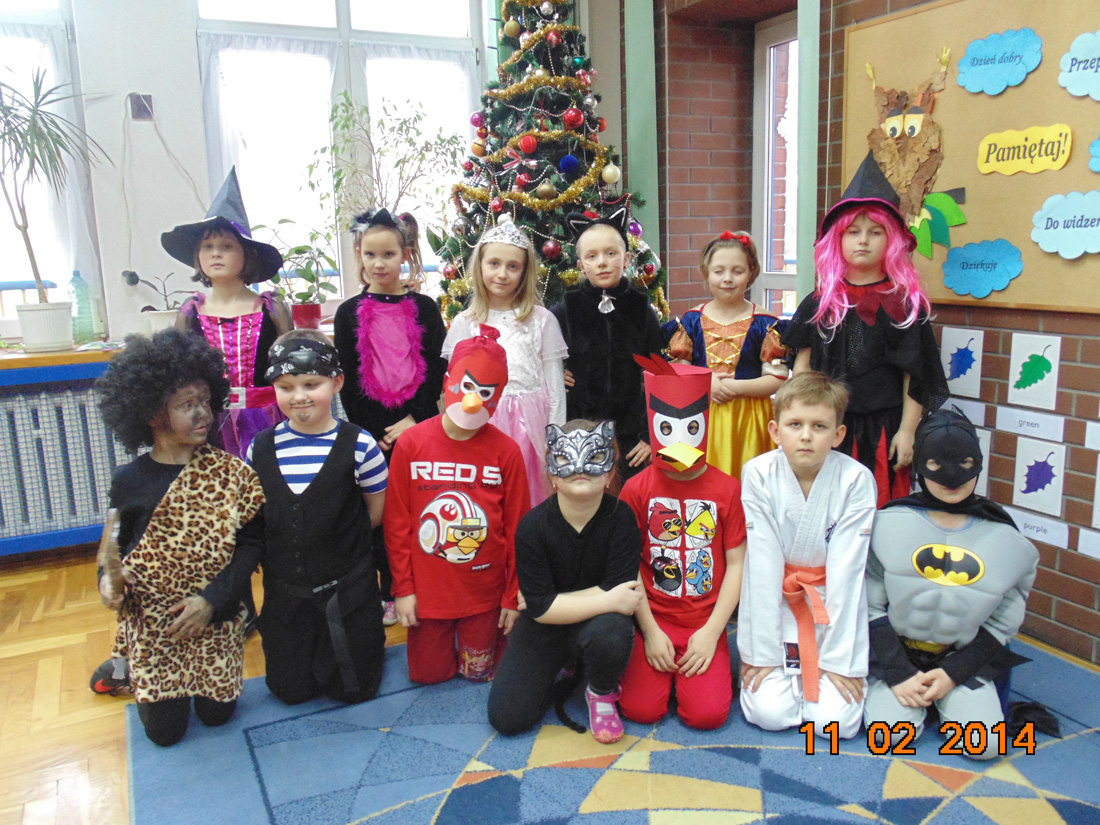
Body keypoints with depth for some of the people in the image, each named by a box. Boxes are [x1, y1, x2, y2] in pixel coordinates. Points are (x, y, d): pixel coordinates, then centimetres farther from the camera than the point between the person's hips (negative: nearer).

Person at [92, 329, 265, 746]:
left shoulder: (230, 473, -11)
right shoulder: (129, 481, -7)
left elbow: (250, 543, -9)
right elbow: (119, 543, 6)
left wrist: (211, 599, -17)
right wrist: (109, 579, -15)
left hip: (216, 620, 0)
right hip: (151, 623, 0)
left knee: (217, 714, 8)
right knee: (165, 731, 8)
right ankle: (129, 668, 37)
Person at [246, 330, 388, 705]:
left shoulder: (358, 445, -15)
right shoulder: (262, 447, -4)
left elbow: (376, 511, -4)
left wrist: (338, 540, -2)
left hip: (347, 588, -3)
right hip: (284, 588, 3)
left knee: (353, 688, 10)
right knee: (290, 691, 14)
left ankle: (370, 637, 36)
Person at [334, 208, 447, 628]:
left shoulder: (424, 309, 3)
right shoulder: (349, 314, 4)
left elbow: (437, 371, 0)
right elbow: (348, 382, 2)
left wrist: (414, 420, -11)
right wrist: (374, 434, -6)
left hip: (420, 425, 0)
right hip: (371, 431, 1)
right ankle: (389, 593, 23)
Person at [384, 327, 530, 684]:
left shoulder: (505, 451, -11)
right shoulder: (411, 444, -9)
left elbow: (517, 529, -5)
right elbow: (397, 523, -3)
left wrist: (514, 597, -2)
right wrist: (403, 588, -2)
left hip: (484, 591, -1)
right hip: (427, 591, 1)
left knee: (478, 671, 11)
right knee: (428, 673, 11)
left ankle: (496, 629, 40)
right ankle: (442, 632, 40)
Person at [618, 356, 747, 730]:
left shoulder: (727, 489, -2)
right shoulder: (637, 489, -2)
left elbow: (736, 564, -2)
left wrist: (711, 632, -9)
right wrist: (650, 630, -8)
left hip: (705, 623, 0)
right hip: (652, 619, 0)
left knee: (707, 713, -14)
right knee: (641, 709, -13)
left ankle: (698, 662, 14)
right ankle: (656, 661, 16)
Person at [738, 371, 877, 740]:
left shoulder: (856, 480, -14)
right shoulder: (758, 474, -14)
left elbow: (846, 571, -14)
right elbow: (762, 565, -14)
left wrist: (841, 659, -13)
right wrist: (761, 652, -13)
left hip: (834, 609, 0)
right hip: (776, 603, 0)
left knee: (838, 721, -12)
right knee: (769, 711, -13)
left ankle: (829, 671, 20)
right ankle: (771, 667, 19)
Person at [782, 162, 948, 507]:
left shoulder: (903, 302, 0)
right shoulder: (820, 302, 7)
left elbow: (915, 375, -2)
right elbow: (803, 362, 8)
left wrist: (907, 430, -6)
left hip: (882, 428, -2)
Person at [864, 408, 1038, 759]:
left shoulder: (1006, 541, -5)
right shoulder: (888, 524, -10)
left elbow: (1004, 623, 2)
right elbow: (869, 605, -6)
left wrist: (953, 673, -8)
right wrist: (898, 674, -13)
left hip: (966, 658, 1)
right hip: (895, 653, -1)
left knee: (984, 743, -18)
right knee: (892, 732, -21)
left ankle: (953, 694, 12)